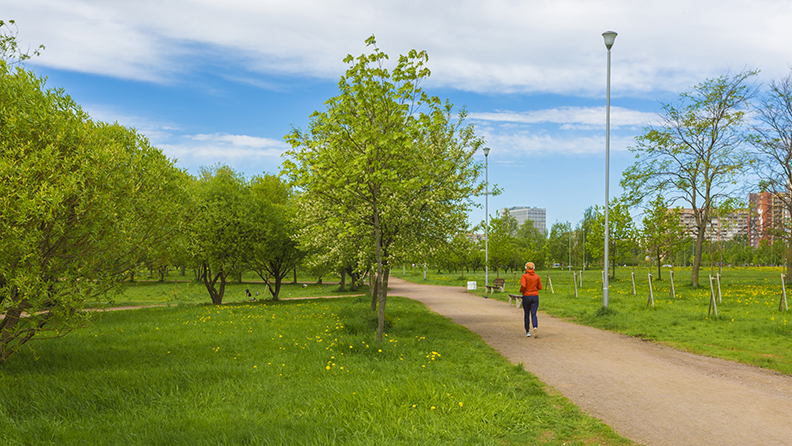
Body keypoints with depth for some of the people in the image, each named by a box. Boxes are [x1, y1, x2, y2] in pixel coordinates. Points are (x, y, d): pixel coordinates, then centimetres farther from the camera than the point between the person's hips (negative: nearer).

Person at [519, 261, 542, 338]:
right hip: (535, 297, 2)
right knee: (533, 314, -1)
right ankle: (535, 327, -28)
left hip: (526, 297, -2)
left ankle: (527, 332, 17)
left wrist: (520, 291, -1)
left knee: (527, 315, 11)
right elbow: (540, 287, 5)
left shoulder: (524, 276, -8)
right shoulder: (537, 276, 2)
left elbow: (523, 286, -22)